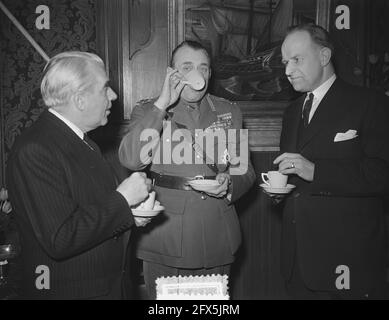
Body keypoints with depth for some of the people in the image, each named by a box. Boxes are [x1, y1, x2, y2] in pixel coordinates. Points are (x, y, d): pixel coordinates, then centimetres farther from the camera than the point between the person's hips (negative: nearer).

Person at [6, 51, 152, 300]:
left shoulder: (83, 141, 7)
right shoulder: (34, 151, -22)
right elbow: (59, 241, -28)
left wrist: (128, 213, -1)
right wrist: (122, 200, -22)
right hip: (67, 290, -8)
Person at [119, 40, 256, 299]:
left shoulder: (230, 112, 10)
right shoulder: (148, 111, 2)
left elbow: (245, 170, 12)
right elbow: (131, 160, -16)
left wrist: (229, 183, -11)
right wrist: (162, 103, -17)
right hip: (165, 241, -2)